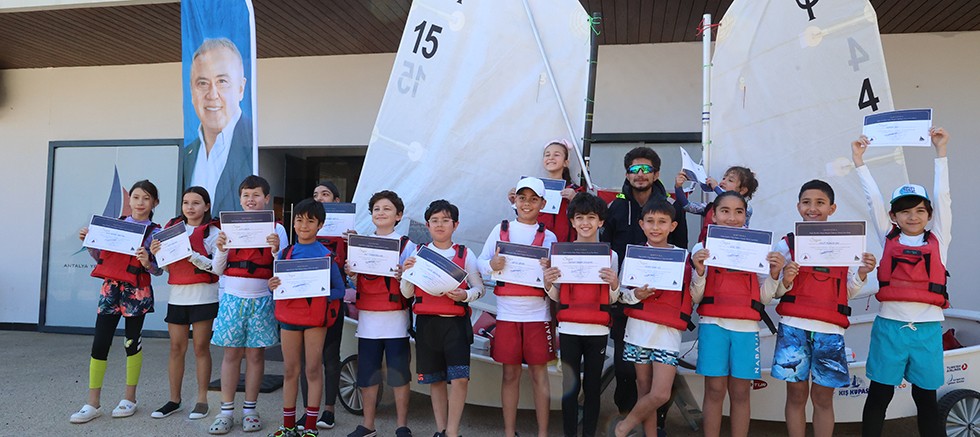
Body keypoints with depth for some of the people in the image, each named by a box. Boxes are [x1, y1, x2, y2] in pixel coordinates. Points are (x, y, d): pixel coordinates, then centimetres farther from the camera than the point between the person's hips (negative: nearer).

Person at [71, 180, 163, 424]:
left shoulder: (155, 233, -2)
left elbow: (159, 270, -5)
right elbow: (101, 258, 16)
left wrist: (147, 263, -25)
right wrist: (89, 242, 1)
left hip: (136, 292, -3)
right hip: (110, 288, 3)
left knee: (132, 342, 6)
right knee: (99, 343, 1)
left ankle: (129, 398, 20)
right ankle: (93, 403, 9)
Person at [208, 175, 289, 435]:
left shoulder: (276, 229, 3)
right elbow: (216, 269, 8)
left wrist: (275, 249, -17)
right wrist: (220, 249, -10)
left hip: (261, 299, -1)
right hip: (232, 297, 1)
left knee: (255, 355, 4)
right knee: (231, 354, 4)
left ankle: (250, 410, 15)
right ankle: (226, 412, 12)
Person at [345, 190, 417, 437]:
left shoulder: (406, 245, 2)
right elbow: (356, 284, 16)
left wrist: (403, 276, -21)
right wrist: (350, 273, -4)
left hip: (395, 317, -3)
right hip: (367, 318, 4)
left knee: (399, 374, 2)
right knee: (367, 374, 9)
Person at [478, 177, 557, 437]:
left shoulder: (548, 237, 5)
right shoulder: (501, 229, 6)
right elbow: (481, 264, 5)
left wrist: (549, 269, -17)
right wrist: (492, 265, -16)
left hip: (537, 314, -1)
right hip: (507, 312, 1)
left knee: (539, 373, 5)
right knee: (510, 374, 8)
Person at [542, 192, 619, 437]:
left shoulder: (610, 255, 4)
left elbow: (613, 300, 7)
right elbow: (556, 297, 7)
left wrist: (614, 284, -14)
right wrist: (548, 283, -13)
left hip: (598, 331, 0)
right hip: (568, 329, 0)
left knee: (593, 386, 7)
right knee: (570, 386, 4)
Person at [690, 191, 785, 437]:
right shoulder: (703, 248, 3)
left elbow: (764, 298, 9)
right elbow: (695, 297, 1)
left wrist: (774, 274, -7)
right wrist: (699, 271, -15)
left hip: (746, 328, 2)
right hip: (713, 325, -1)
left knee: (740, 392, 6)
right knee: (715, 390, 1)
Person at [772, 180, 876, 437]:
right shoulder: (787, 244, 4)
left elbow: (847, 293, 13)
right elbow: (773, 291, 4)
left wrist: (861, 274, -4)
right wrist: (785, 281, -17)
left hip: (830, 330, 1)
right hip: (794, 327, -1)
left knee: (823, 397, 7)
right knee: (796, 394, 5)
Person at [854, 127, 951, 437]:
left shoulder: (938, 241, 7)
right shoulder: (889, 239, 5)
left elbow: (942, 196, 4)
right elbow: (873, 198, 4)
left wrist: (940, 151, 3)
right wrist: (859, 159, 4)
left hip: (928, 328, 1)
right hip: (890, 326, -1)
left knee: (926, 398, 11)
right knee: (879, 395, 6)